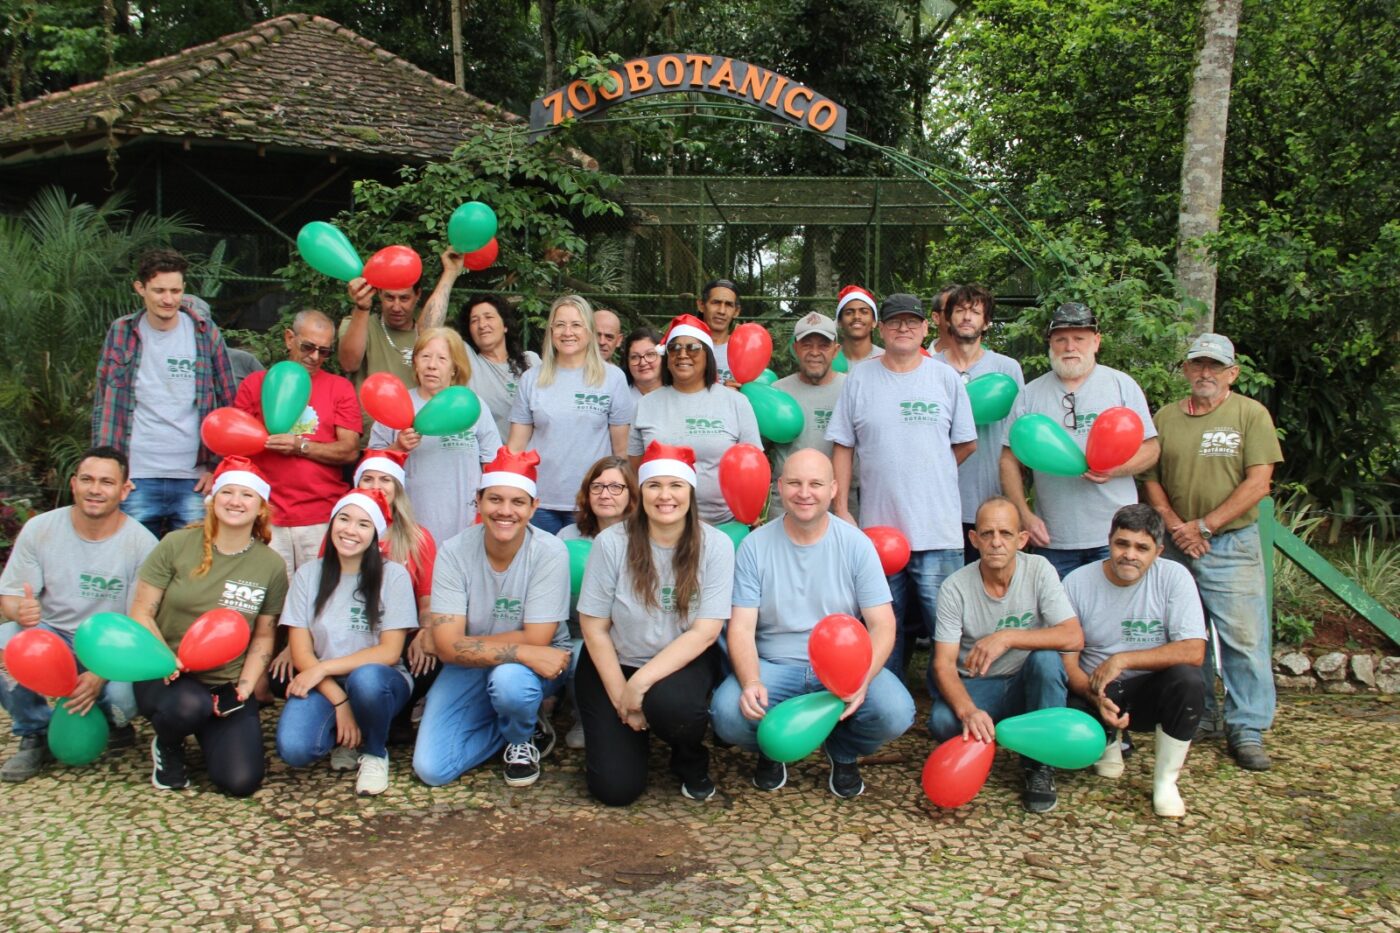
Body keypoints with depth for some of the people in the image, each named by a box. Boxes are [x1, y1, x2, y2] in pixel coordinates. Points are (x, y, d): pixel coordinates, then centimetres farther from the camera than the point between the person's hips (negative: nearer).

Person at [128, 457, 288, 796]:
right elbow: (141, 613, -3)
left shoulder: (272, 565, 1)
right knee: (189, 705, -38)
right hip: (169, 678, -2)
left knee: (241, 782, -15)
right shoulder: (176, 545, -5)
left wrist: (244, 687, -8)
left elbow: (263, 637, 6)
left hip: (227, 684, 2)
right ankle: (167, 748, 1)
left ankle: (208, 735, 21)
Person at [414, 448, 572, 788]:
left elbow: (535, 640, -21)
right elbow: (448, 647, -21)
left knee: (508, 680, -38)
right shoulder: (454, 553, -15)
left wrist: (467, 643, -17)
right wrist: (521, 651, -32)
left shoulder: (550, 552, -20)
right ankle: (524, 724, 14)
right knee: (430, 769, -11)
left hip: (537, 663, -2)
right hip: (471, 669, 3)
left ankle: (523, 737, -1)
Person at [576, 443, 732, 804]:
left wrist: (640, 683, -22)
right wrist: (620, 697, -11)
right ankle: (610, 734, 24)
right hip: (613, 664, 0)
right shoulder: (612, 543, -14)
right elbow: (594, 628, -7)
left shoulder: (715, 545, -13)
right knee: (615, 788, -11)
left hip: (683, 663, 0)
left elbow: (705, 632, -16)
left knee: (669, 703, -36)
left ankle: (691, 761, 0)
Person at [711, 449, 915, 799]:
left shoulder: (856, 545, -1)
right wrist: (750, 683, -26)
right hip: (774, 665, 0)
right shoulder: (755, 546, -2)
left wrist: (863, 678, -25)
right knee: (728, 713, -29)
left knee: (896, 713, -27)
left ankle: (843, 752, 10)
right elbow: (741, 627, -6)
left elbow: (882, 625, -5)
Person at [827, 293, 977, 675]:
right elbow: (843, 448, 5)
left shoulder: (946, 378, 6)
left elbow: (966, 444, 11)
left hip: (939, 529, 0)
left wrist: (928, 472, 6)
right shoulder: (859, 380, 5)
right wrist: (841, 510, -1)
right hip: (878, 528, 1)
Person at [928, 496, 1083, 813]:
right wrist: (968, 711, -37)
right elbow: (944, 664, -17)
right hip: (974, 688, -1)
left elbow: (1074, 638, -21)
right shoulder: (955, 588, -13)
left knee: (1046, 659, -33)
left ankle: (1039, 765, -12)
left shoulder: (1039, 570, -11)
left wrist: (1008, 637, -32)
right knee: (942, 721, -33)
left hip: (1027, 684, 1)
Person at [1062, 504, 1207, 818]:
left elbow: (1193, 652, -19)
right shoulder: (1077, 583, -7)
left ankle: (1165, 781, -10)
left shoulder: (1174, 577, -10)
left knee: (1188, 680, -32)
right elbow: (1067, 660, -7)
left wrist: (1122, 659, -23)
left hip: (1149, 691, 0)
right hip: (1093, 691, 1)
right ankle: (1108, 741, 12)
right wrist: (1097, 698, -26)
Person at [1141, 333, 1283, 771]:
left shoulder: (1250, 414, -1)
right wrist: (1175, 526, -8)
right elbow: (1151, 478, 8)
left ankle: (1247, 730, 4)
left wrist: (1204, 526, -11)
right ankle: (1197, 714, 25)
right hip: (1175, 548, 3)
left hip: (1231, 545, -3)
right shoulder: (1166, 417, 8)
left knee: (1243, 637, -5)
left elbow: (1258, 483, -7)